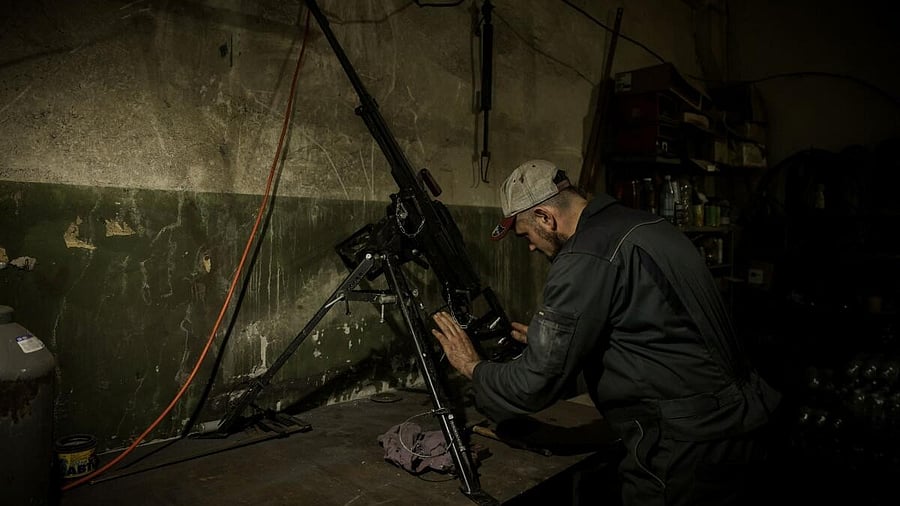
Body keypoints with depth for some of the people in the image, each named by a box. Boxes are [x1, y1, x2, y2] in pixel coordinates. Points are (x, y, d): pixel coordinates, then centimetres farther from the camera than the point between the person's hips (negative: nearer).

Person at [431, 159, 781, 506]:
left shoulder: (586, 258, -20)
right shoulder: (640, 223, 8)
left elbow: (535, 385, -16)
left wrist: (473, 367, 2)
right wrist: (544, 339, 25)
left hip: (686, 446, -9)